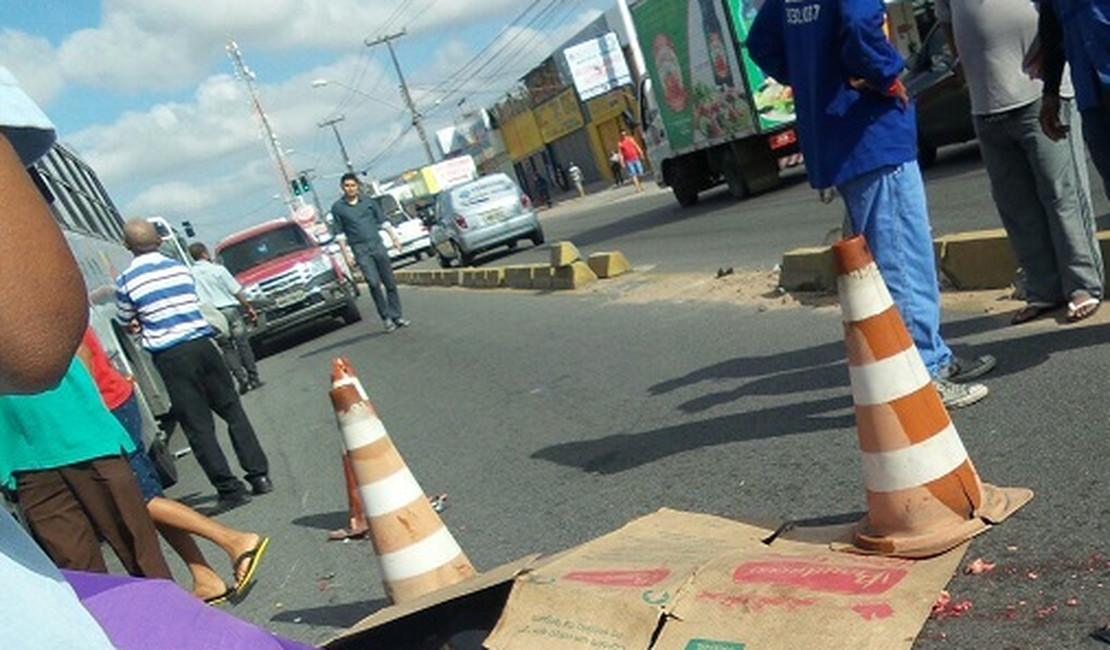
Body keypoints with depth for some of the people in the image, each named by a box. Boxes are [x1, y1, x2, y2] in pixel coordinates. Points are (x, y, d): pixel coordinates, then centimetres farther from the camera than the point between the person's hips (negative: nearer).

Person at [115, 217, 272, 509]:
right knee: (233, 410, 12)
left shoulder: (126, 281, -1)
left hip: (169, 356, -3)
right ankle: (259, 475, 12)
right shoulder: (180, 268, 9)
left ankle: (229, 490, 2)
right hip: (201, 343, 3)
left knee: (198, 426, 2)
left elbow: (125, 321, 13)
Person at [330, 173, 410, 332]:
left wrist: (394, 237, 10)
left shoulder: (368, 202, 8)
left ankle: (396, 316, 12)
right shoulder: (338, 208, 1)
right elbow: (340, 233, 3)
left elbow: (383, 221, 15)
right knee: (374, 283, -14)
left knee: (390, 282, 2)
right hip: (360, 250, -3)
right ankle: (385, 318, -3)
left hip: (378, 246, 3)